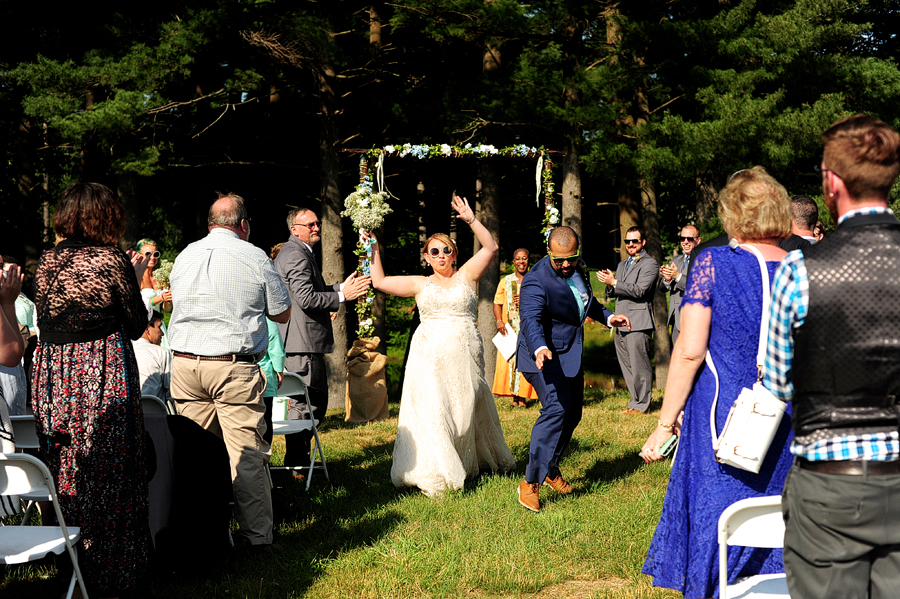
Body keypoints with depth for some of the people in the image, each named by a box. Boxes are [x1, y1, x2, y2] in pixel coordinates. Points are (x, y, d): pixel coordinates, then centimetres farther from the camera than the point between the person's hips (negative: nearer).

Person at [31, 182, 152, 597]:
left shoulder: (47, 262, 6)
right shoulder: (113, 261, -9)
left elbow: (43, 323, 14)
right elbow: (136, 326, -3)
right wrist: (136, 281, 11)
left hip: (52, 374, 5)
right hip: (103, 373, -5)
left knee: (63, 475, 13)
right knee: (109, 476, 3)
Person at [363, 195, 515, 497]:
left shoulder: (466, 276, 7)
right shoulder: (420, 284, 11)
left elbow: (490, 247, -2)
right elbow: (380, 282, 13)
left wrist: (471, 219, -10)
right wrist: (374, 251, 7)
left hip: (463, 354, 0)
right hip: (429, 356, 0)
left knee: (466, 409, 9)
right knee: (430, 411, -7)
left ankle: (475, 462, 29)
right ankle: (434, 474, -3)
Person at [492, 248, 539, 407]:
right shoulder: (505, 281, 13)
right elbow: (497, 303, 9)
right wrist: (499, 321, -6)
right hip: (509, 329, 1)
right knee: (508, 361, -6)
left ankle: (523, 397, -2)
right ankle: (514, 396, 0)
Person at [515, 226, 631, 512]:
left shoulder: (578, 269, 4)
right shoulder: (536, 281, -22)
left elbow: (587, 301, 23)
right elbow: (531, 319, -36)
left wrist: (608, 316, 6)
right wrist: (540, 348, -54)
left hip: (570, 354, 9)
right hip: (545, 354, -9)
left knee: (573, 413, 14)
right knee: (556, 407, -23)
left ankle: (550, 468, 32)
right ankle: (531, 482, -22)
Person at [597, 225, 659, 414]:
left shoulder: (650, 264, -3)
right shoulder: (622, 265, 23)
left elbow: (639, 290, -16)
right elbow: (614, 293, 23)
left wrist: (614, 282, -15)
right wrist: (610, 286, 0)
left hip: (638, 322, -8)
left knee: (639, 365, -7)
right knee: (626, 365, 10)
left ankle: (641, 404, -1)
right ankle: (636, 400, 18)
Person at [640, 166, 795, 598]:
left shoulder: (713, 263, -8)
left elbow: (689, 351, -12)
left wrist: (665, 423, -6)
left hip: (721, 421, -3)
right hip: (788, 430, 4)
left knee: (713, 536, 5)